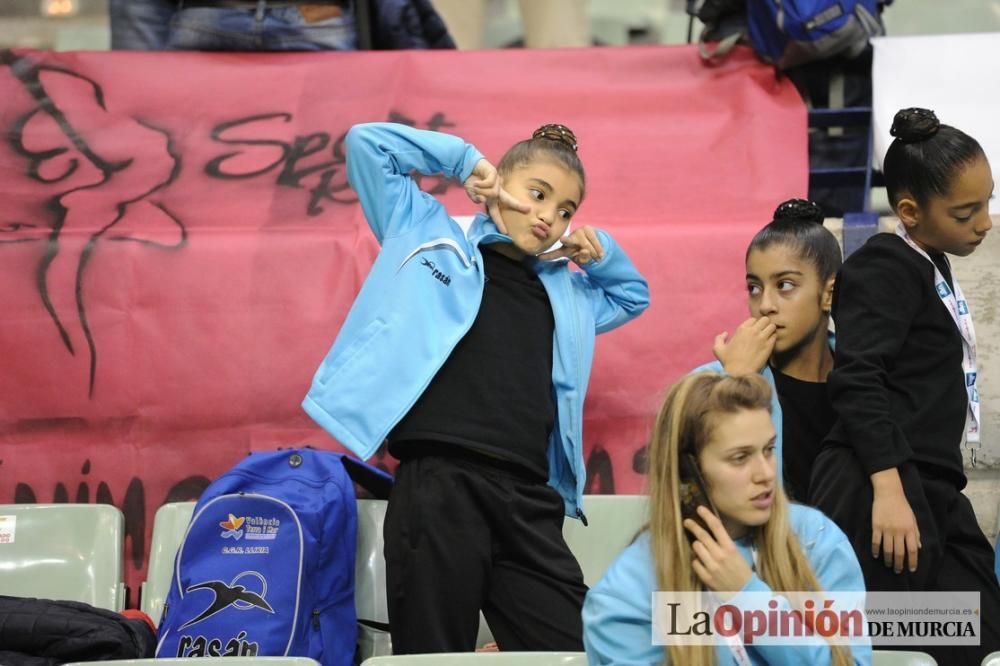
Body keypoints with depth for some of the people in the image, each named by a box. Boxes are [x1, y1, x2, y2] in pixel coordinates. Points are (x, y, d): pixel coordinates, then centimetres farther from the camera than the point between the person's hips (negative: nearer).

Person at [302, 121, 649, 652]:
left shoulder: (564, 292, 27)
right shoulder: (433, 235, 14)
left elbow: (633, 295, 44)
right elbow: (367, 142, 12)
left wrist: (601, 253, 25)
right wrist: (463, 160, 13)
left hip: (528, 498, 5)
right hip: (438, 484, -5)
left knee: (574, 654, -3)